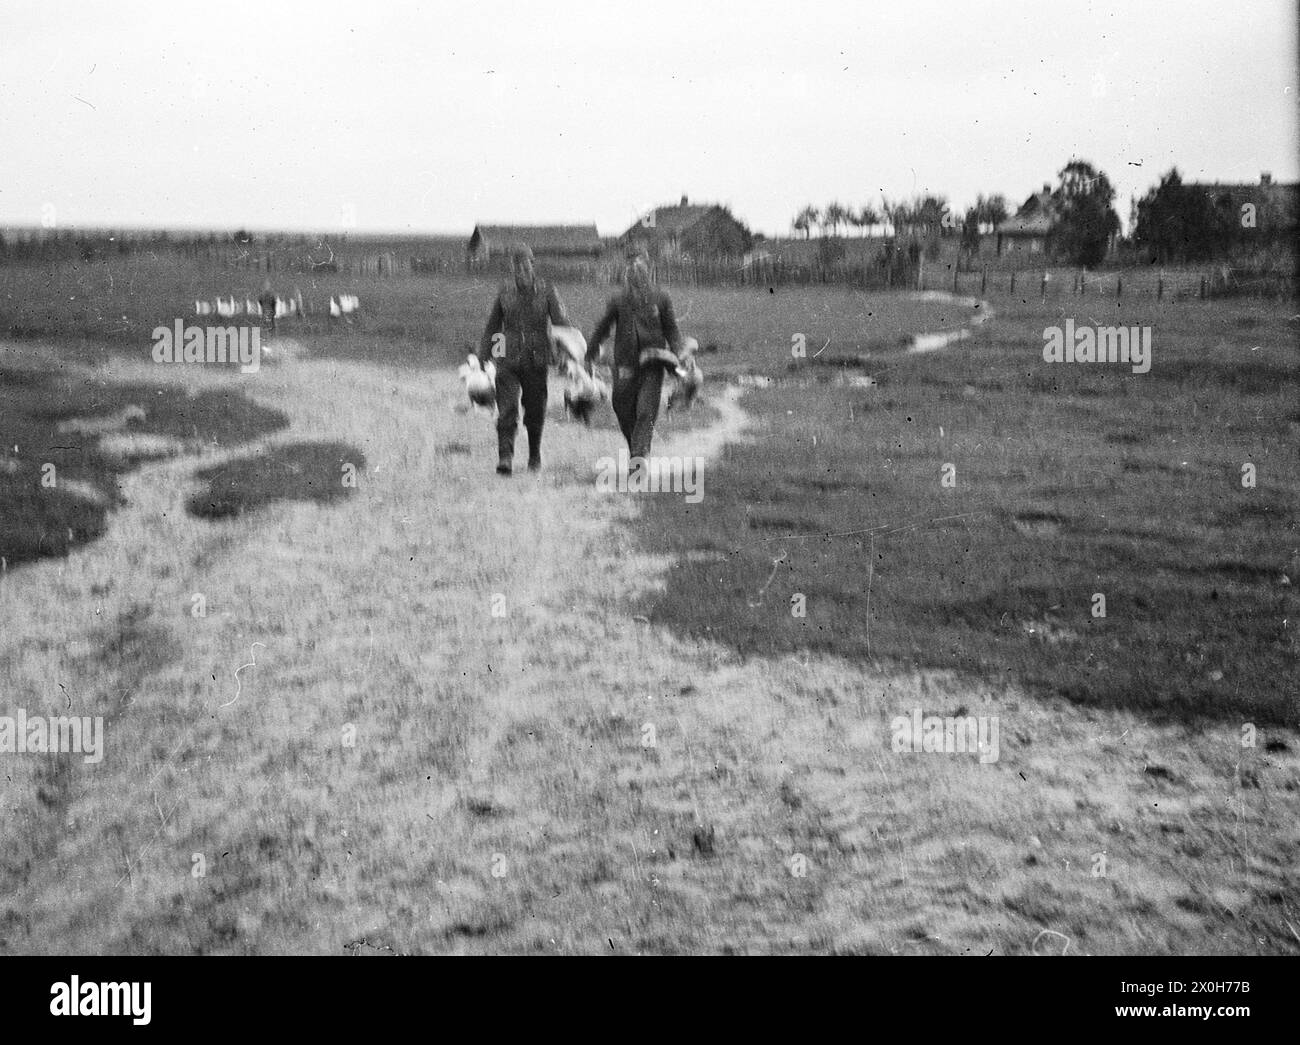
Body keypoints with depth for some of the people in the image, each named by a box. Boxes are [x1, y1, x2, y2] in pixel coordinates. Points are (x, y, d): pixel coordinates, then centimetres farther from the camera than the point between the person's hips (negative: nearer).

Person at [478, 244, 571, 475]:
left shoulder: (546, 291, -2)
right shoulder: (505, 291, 4)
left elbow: (561, 322, -7)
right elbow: (492, 326, 14)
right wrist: (482, 358, 14)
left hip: (536, 361, -1)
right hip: (508, 360, 1)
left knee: (535, 412, 9)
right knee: (507, 410, -13)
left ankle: (535, 456, 29)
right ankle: (504, 458, -15)